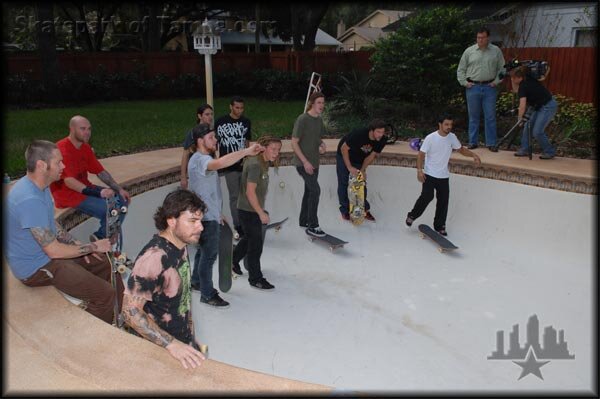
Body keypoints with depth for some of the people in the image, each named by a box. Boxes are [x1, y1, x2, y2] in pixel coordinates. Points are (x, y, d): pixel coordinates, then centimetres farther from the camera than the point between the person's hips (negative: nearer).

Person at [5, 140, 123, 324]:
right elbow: (54, 251, -26)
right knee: (106, 294, -20)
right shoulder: (29, 200, -31)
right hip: (36, 268, -10)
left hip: (46, 252, 10)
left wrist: (78, 245, 3)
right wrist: (93, 247, -15)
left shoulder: (40, 186, 2)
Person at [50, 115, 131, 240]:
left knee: (122, 200, 3)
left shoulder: (86, 148, 8)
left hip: (85, 188, 9)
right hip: (68, 194, -9)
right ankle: (101, 238, 3)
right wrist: (98, 192, -32)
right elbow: (69, 181, -27)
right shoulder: (62, 149, -19)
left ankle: (101, 236, 10)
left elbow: (101, 172, 10)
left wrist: (119, 189, -2)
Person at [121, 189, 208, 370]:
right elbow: (130, 311, -26)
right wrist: (171, 344, -31)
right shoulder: (154, 256, -26)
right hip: (160, 350, -7)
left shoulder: (181, 246, -1)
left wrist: (191, 338, 13)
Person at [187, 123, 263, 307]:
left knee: (204, 250, 23)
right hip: (206, 216, -10)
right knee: (209, 254, -1)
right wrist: (246, 151, -42)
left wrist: (217, 212, 22)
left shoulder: (204, 159, 13)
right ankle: (207, 295, 10)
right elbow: (221, 162, -45)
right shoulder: (200, 159, -21)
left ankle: (197, 282, 40)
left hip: (210, 214, 10)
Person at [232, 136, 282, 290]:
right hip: (249, 210, -10)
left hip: (254, 209, 10)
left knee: (249, 238, 25)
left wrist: (261, 211, 19)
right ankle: (255, 279, 14)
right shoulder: (255, 165, -24)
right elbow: (250, 192, -26)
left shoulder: (263, 163, 6)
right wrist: (261, 213, -22)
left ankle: (233, 260, 47)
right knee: (256, 244, 0)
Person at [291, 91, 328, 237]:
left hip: (314, 163, 8)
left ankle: (303, 221, 30)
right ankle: (312, 226, -5)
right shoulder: (302, 119, -15)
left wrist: (322, 145, -2)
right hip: (303, 163, -8)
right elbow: (294, 143, -16)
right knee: (315, 190, -13)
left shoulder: (319, 120, 8)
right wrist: (305, 162, -19)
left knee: (309, 191, 15)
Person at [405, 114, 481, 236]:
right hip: (429, 174, -4)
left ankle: (439, 226, 16)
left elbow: (461, 149, 14)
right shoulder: (430, 138, -12)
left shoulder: (452, 137, 2)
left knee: (444, 201, 3)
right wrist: (419, 170, -22)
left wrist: (474, 155, -3)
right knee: (427, 196, -15)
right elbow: (421, 154, -11)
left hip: (444, 176, 5)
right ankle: (412, 216, 10)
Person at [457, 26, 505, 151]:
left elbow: (502, 68, 10)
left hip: (489, 87, 0)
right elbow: (460, 69, 8)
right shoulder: (469, 51, 4)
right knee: (473, 116, 7)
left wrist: (496, 81, -1)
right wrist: (465, 82, 0)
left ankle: (491, 143, 8)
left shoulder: (496, 51, 5)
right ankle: (473, 142, 16)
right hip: (473, 87, 0)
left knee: (490, 117, 1)